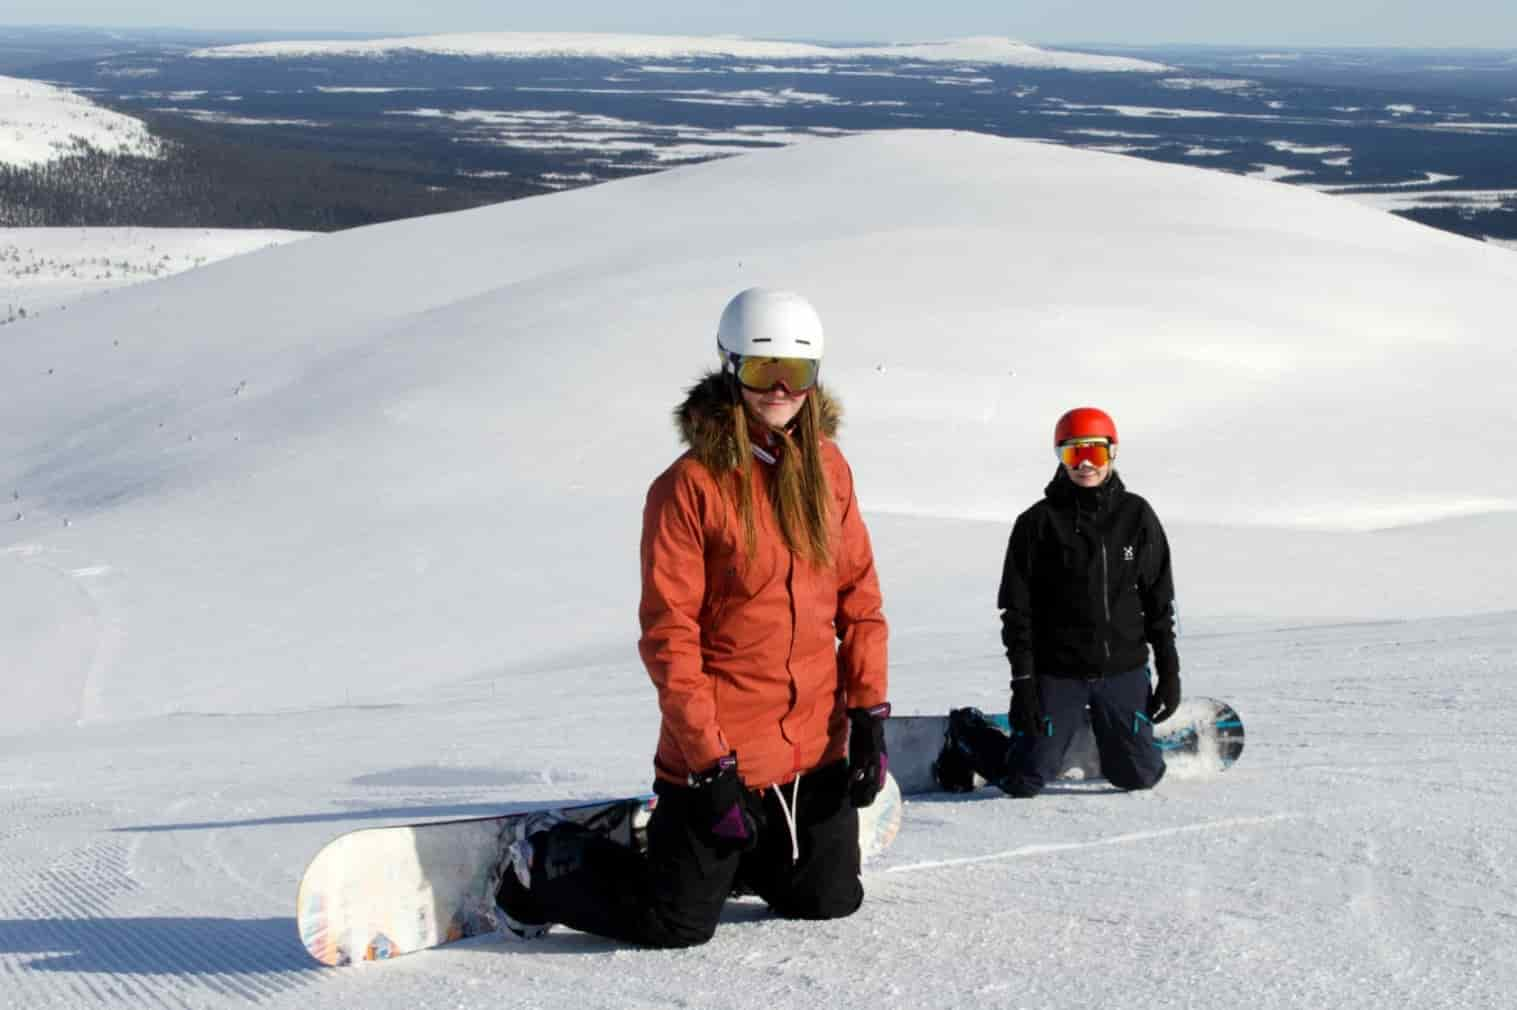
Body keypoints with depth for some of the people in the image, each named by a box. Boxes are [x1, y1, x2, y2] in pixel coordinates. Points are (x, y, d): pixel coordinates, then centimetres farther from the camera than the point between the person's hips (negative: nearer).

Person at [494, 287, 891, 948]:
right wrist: (711, 763, -17)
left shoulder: (826, 466, 3)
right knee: (677, 924, 1)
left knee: (829, 901, 17)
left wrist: (869, 715, -2)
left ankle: (714, 855, 39)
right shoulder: (691, 485, -14)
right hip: (719, 752, -6)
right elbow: (669, 635, -15)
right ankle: (547, 869, 25)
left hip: (817, 747, 6)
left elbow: (858, 595, 6)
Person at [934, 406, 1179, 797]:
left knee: (1139, 776, 3)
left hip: (1124, 670, 2)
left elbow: (1160, 600, 8)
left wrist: (1169, 670, 4)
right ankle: (966, 733, 27)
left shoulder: (1137, 516, 3)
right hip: (1057, 673, -2)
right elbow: (1016, 609, -4)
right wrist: (1022, 681, -9)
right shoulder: (1038, 523, -4)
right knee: (1024, 782, -3)